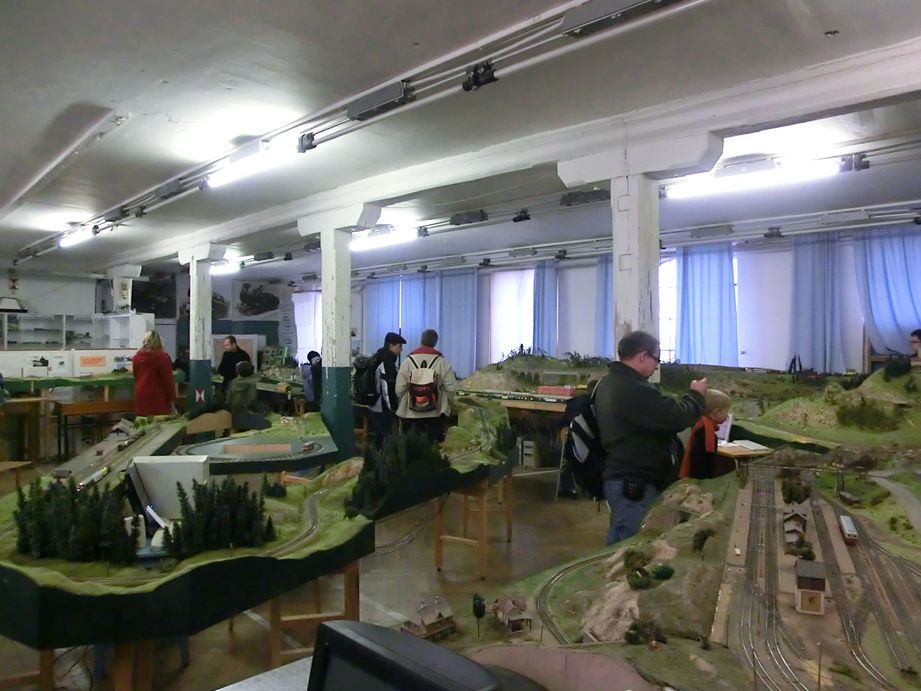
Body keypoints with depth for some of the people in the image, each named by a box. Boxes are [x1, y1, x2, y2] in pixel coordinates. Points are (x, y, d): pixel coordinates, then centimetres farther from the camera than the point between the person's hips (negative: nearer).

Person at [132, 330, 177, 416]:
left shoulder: (136, 357, 8)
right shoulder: (162, 357, -11)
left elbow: (136, 376, 19)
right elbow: (168, 380, -10)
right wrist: (171, 398, -4)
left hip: (141, 396, 6)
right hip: (157, 397, -6)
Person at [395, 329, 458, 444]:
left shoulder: (408, 361, -6)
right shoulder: (441, 361, -7)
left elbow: (399, 390, -7)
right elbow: (451, 388, -8)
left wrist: (405, 401, 13)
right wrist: (444, 402, 12)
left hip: (411, 413, 0)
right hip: (435, 413, 0)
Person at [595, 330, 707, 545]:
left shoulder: (610, 383, 11)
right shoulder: (634, 390, -25)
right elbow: (677, 417, -21)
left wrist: (689, 397, 15)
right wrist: (696, 395, -2)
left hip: (622, 478, 11)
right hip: (634, 483, -11)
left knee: (618, 543, 19)